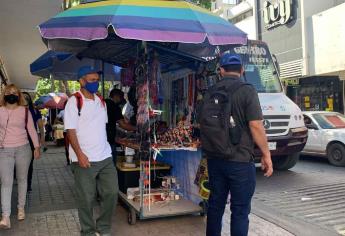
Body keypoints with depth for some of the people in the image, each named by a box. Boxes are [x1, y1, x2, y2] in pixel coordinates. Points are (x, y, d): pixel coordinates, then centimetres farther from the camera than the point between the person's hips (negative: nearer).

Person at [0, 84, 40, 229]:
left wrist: (37, 147, 1)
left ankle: (21, 208, 26)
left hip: (23, 149, 0)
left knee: (22, 179, 10)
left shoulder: (25, 111, 2)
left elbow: (31, 130, 4)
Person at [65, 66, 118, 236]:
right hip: (84, 159, -6)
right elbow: (70, 130, -11)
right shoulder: (74, 101, -6)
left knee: (111, 193, 6)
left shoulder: (101, 101, 13)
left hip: (105, 157, 6)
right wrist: (80, 154, -18)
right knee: (86, 199, 3)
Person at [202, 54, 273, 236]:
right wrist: (266, 155, -6)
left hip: (215, 159, 6)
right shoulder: (247, 90, -11)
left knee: (215, 204, 17)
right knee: (240, 210, 4)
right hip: (240, 160, -5)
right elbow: (255, 126, -16)